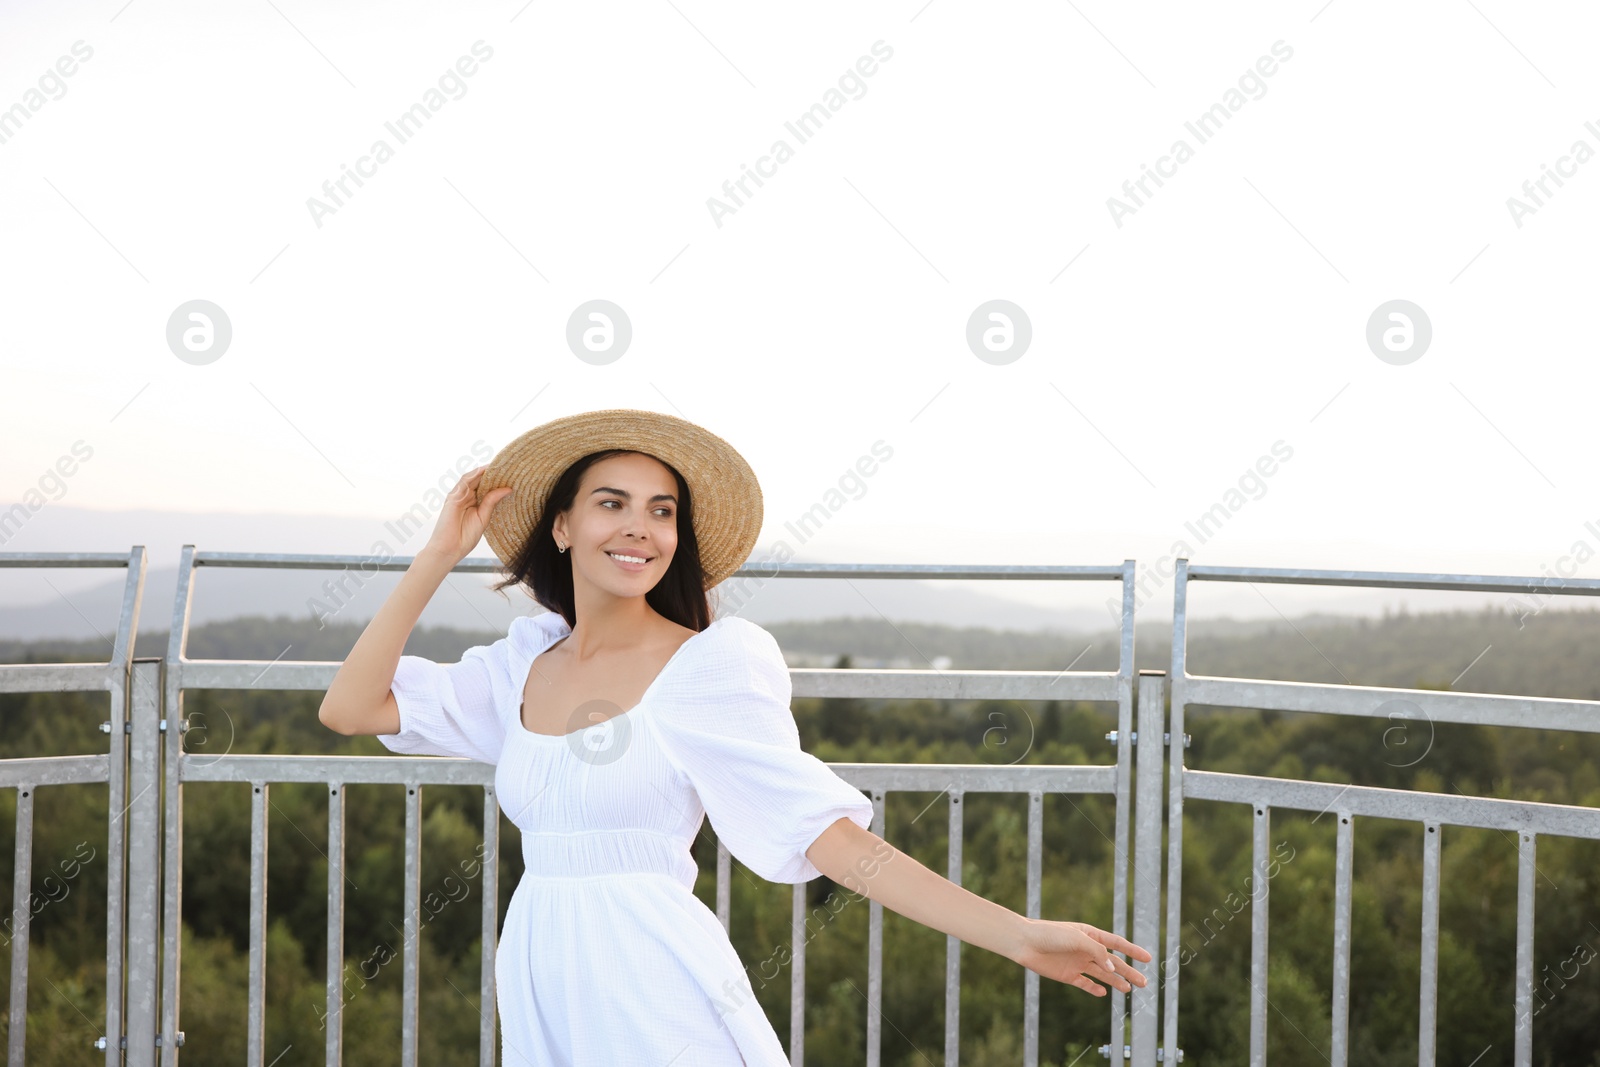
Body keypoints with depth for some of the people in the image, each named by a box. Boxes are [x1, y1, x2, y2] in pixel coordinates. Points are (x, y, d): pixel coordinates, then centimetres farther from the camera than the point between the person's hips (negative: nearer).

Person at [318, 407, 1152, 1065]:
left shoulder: (711, 665, -7)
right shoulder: (524, 664, 8)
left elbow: (826, 833, -12)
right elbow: (349, 708, 4)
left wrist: (1019, 936, -20)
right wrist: (438, 557, 4)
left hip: (658, 990, -5)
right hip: (541, 987, 5)